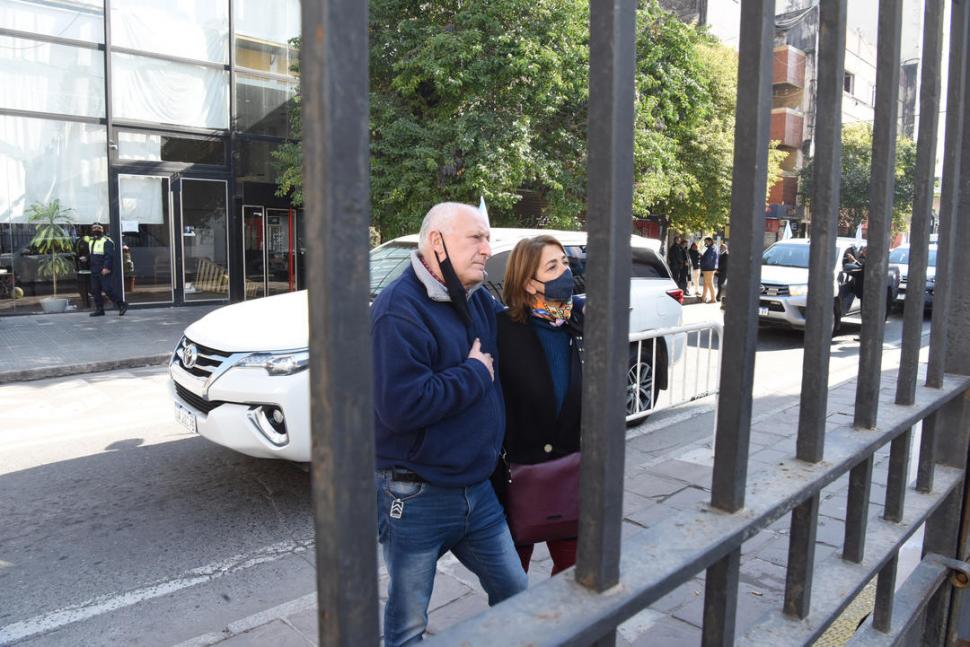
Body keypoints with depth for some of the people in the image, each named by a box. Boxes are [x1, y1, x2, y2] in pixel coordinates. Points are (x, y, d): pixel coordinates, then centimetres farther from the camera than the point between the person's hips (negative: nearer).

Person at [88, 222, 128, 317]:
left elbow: (109, 256, -17)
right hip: (94, 272, 9)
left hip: (105, 271, -9)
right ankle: (99, 309, 13)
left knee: (108, 290, -13)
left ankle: (122, 305, -3)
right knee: (95, 291, 7)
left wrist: (106, 267, -24)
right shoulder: (92, 241, 20)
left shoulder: (106, 241, -8)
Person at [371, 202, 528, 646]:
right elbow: (401, 406, -32)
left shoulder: (480, 302, 4)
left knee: (514, 594, 19)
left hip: (477, 489, 7)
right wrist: (475, 373, -20)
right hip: (415, 498, -7)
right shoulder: (398, 310, -22)